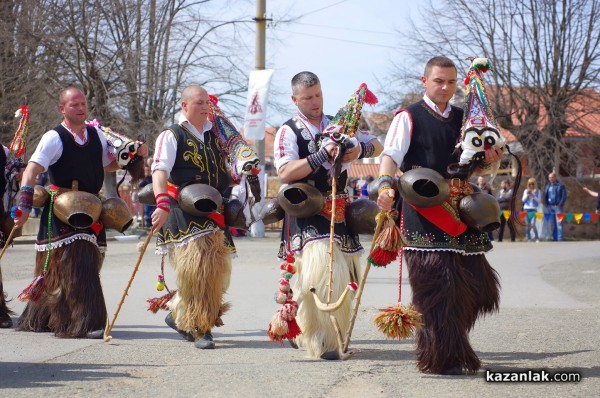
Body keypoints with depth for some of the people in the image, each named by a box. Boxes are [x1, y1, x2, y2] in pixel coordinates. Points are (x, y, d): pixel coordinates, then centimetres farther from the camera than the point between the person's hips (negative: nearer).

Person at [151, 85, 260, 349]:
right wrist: (162, 203, -34)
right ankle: (199, 328, -8)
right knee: (194, 268, -14)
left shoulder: (214, 134, 15)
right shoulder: (172, 136, -5)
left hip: (213, 214, 7)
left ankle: (178, 314, 24)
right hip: (183, 214, -7)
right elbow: (159, 171, -18)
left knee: (217, 268, 8)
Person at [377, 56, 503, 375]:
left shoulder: (463, 119, 17)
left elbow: (473, 168, 26)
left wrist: (486, 160, 2)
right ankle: (440, 357, 0)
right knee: (435, 285, -9)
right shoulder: (409, 117, 0)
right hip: (423, 216, -6)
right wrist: (386, 185, -33)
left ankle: (451, 346, 23)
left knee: (474, 282, 5)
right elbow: (391, 154, -14)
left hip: (458, 215, 6)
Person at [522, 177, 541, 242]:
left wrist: (533, 196, -14)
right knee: (527, 225, 1)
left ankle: (537, 238, -7)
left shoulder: (538, 191, 5)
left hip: (534, 210, -3)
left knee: (533, 224, -16)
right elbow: (523, 200, 7)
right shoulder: (526, 191, 11)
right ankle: (529, 238, 9)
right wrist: (527, 194, -8)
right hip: (526, 209, 3)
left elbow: (539, 200, 0)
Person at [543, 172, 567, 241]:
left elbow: (564, 196, -6)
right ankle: (554, 238, 9)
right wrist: (546, 204, 5)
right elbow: (545, 196, 19)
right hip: (550, 207, 5)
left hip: (558, 206, -5)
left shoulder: (561, 186, -2)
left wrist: (560, 205, -13)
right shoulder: (547, 186, 15)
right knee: (552, 224, 5)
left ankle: (560, 239, -12)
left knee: (559, 223, -11)